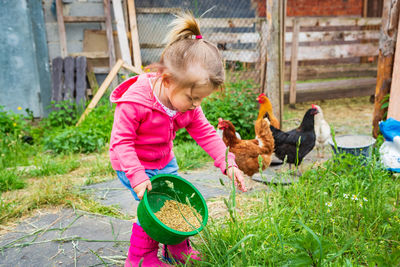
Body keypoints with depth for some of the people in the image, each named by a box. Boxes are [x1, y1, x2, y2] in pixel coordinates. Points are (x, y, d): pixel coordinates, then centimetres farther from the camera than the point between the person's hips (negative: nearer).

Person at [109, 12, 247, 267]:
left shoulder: (188, 103, -13)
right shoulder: (134, 102, -33)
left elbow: (206, 133, -7)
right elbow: (121, 141, -27)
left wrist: (228, 163, -18)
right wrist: (137, 176, -35)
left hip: (164, 161, 7)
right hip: (133, 165, -6)